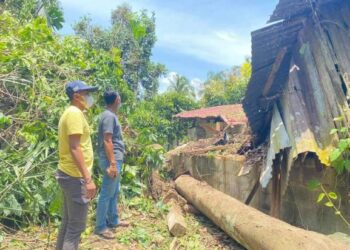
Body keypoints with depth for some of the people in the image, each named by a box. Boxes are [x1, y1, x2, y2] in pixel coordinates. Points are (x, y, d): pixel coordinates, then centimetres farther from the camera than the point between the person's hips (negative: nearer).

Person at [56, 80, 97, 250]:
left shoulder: (70, 113, 15)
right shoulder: (75, 113, -16)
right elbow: (74, 148, -23)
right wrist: (88, 179, -24)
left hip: (68, 174, 10)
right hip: (75, 176, -10)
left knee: (68, 221, 19)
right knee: (77, 225, -2)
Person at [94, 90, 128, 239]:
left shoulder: (110, 115, 15)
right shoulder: (109, 116, -16)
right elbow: (107, 141, -22)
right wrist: (113, 164, -23)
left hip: (115, 159, 10)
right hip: (112, 160, -10)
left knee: (114, 193, 18)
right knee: (107, 194, -2)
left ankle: (113, 221, 30)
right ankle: (100, 227, 9)